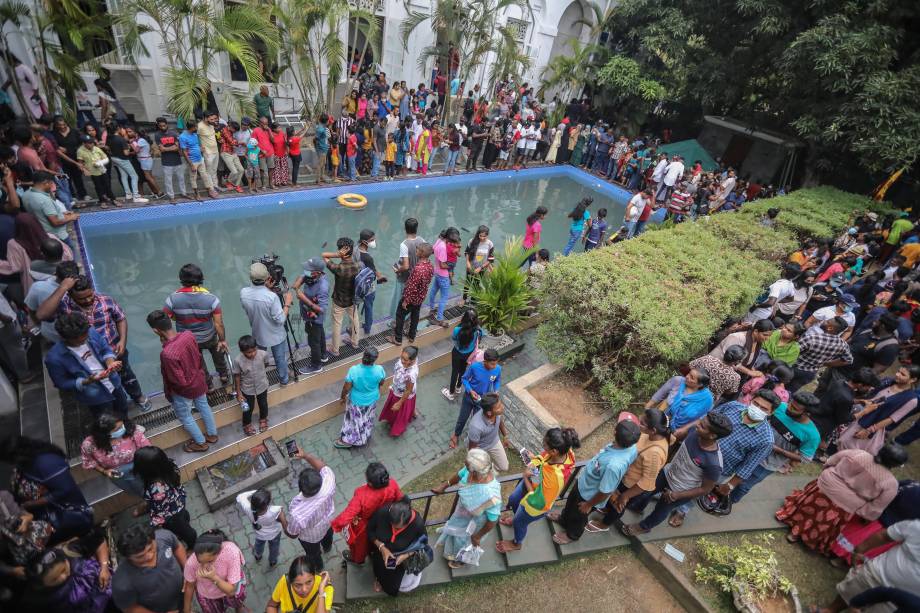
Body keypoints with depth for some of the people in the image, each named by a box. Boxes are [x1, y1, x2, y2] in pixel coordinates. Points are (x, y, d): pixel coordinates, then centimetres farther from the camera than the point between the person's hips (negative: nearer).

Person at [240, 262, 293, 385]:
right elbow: (280, 319, -27)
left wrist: (266, 288, -7)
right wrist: (287, 304, -16)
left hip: (258, 334, 5)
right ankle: (284, 379, 43)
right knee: (280, 358, 20)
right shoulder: (272, 296, -34)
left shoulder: (243, 293, -19)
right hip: (275, 335, -4)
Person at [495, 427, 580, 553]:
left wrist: (525, 478, -24)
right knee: (513, 500, 33)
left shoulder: (556, 477, -46)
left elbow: (538, 501, -31)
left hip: (534, 505, -6)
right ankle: (516, 518, 67)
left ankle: (516, 544, 59)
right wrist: (535, 458, -17)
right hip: (531, 482, 6)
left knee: (520, 523, 25)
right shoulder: (563, 451, -27)